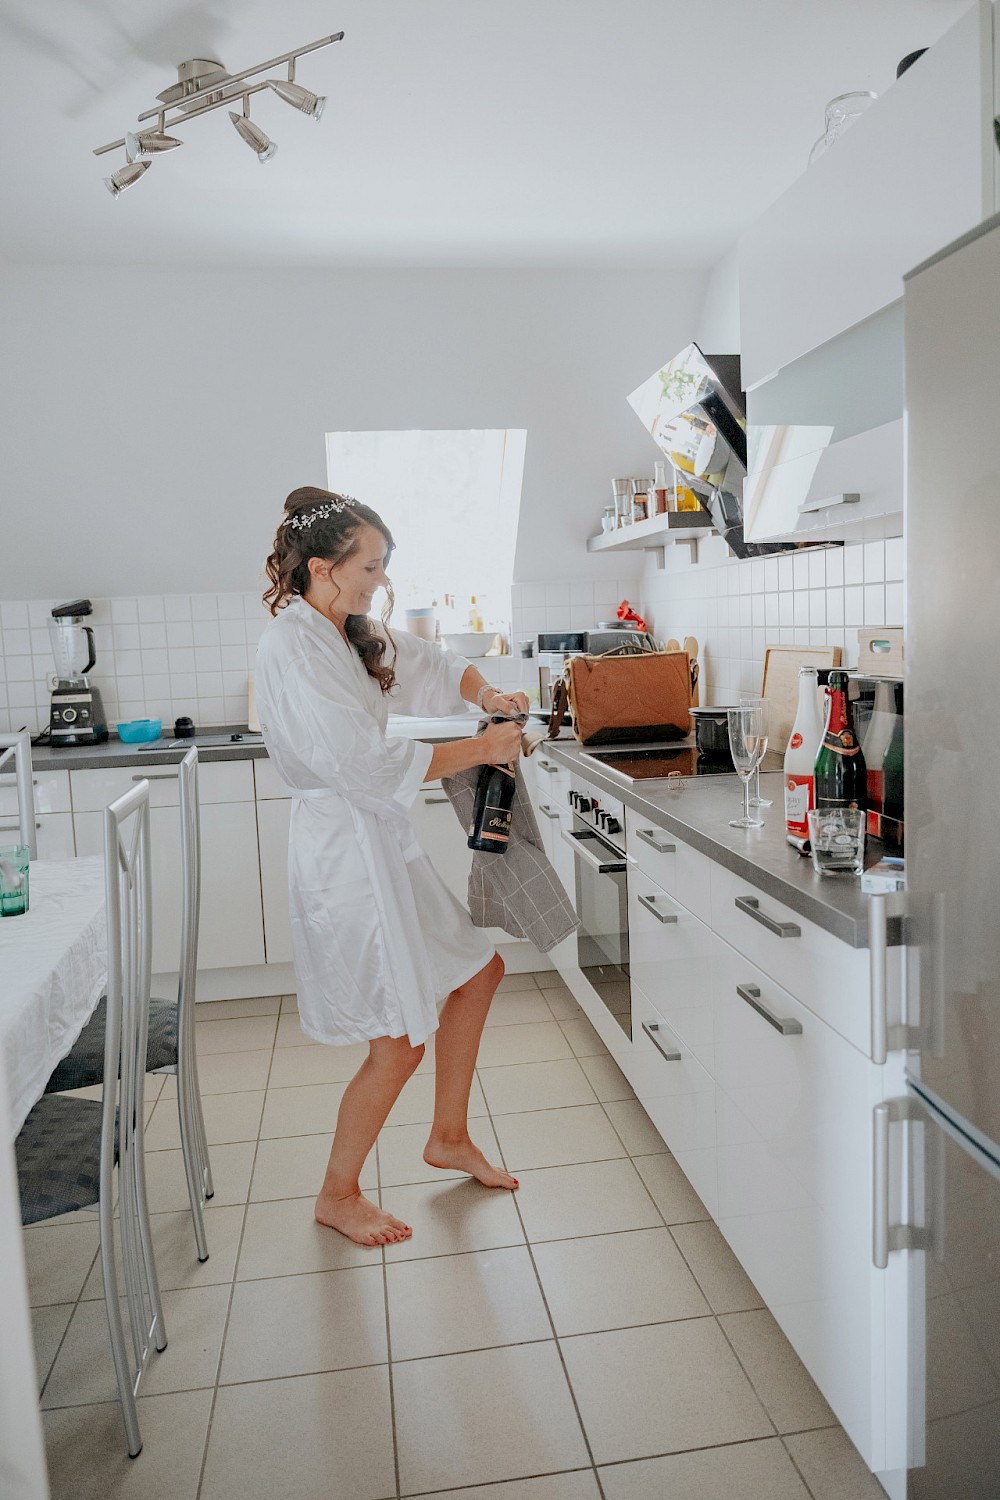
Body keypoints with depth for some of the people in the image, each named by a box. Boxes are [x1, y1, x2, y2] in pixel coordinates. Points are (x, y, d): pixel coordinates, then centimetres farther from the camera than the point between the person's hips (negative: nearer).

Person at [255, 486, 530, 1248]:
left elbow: (433, 662, 21)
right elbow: (372, 764, -26)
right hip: (344, 848, -10)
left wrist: (485, 694, -1)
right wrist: (481, 749, -17)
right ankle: (338, 1195, 24)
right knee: (397, 1043, -2)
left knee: (477, 968, 19)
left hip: (384, 838, 10)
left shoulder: (356, 634, 8)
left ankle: (449, 1137, 36)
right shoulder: (293, 643, -20)